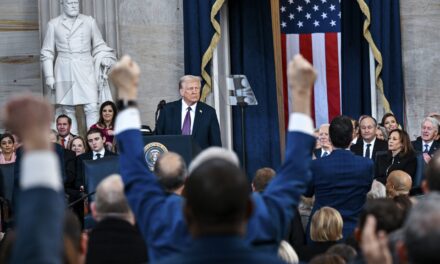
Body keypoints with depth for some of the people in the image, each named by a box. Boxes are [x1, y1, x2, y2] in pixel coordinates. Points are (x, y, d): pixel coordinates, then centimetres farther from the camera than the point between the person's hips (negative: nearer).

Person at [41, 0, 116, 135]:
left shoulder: (89, 22, 10)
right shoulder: (54, 24, 7)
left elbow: (99, 47, 17)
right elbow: (47, 53, 9)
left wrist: (105, 60, -1)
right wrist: (49, 77, 3)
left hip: (85, 70, 0)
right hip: (65, 72, 0)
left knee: (92, 108, -10)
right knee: (68, 110, -1)